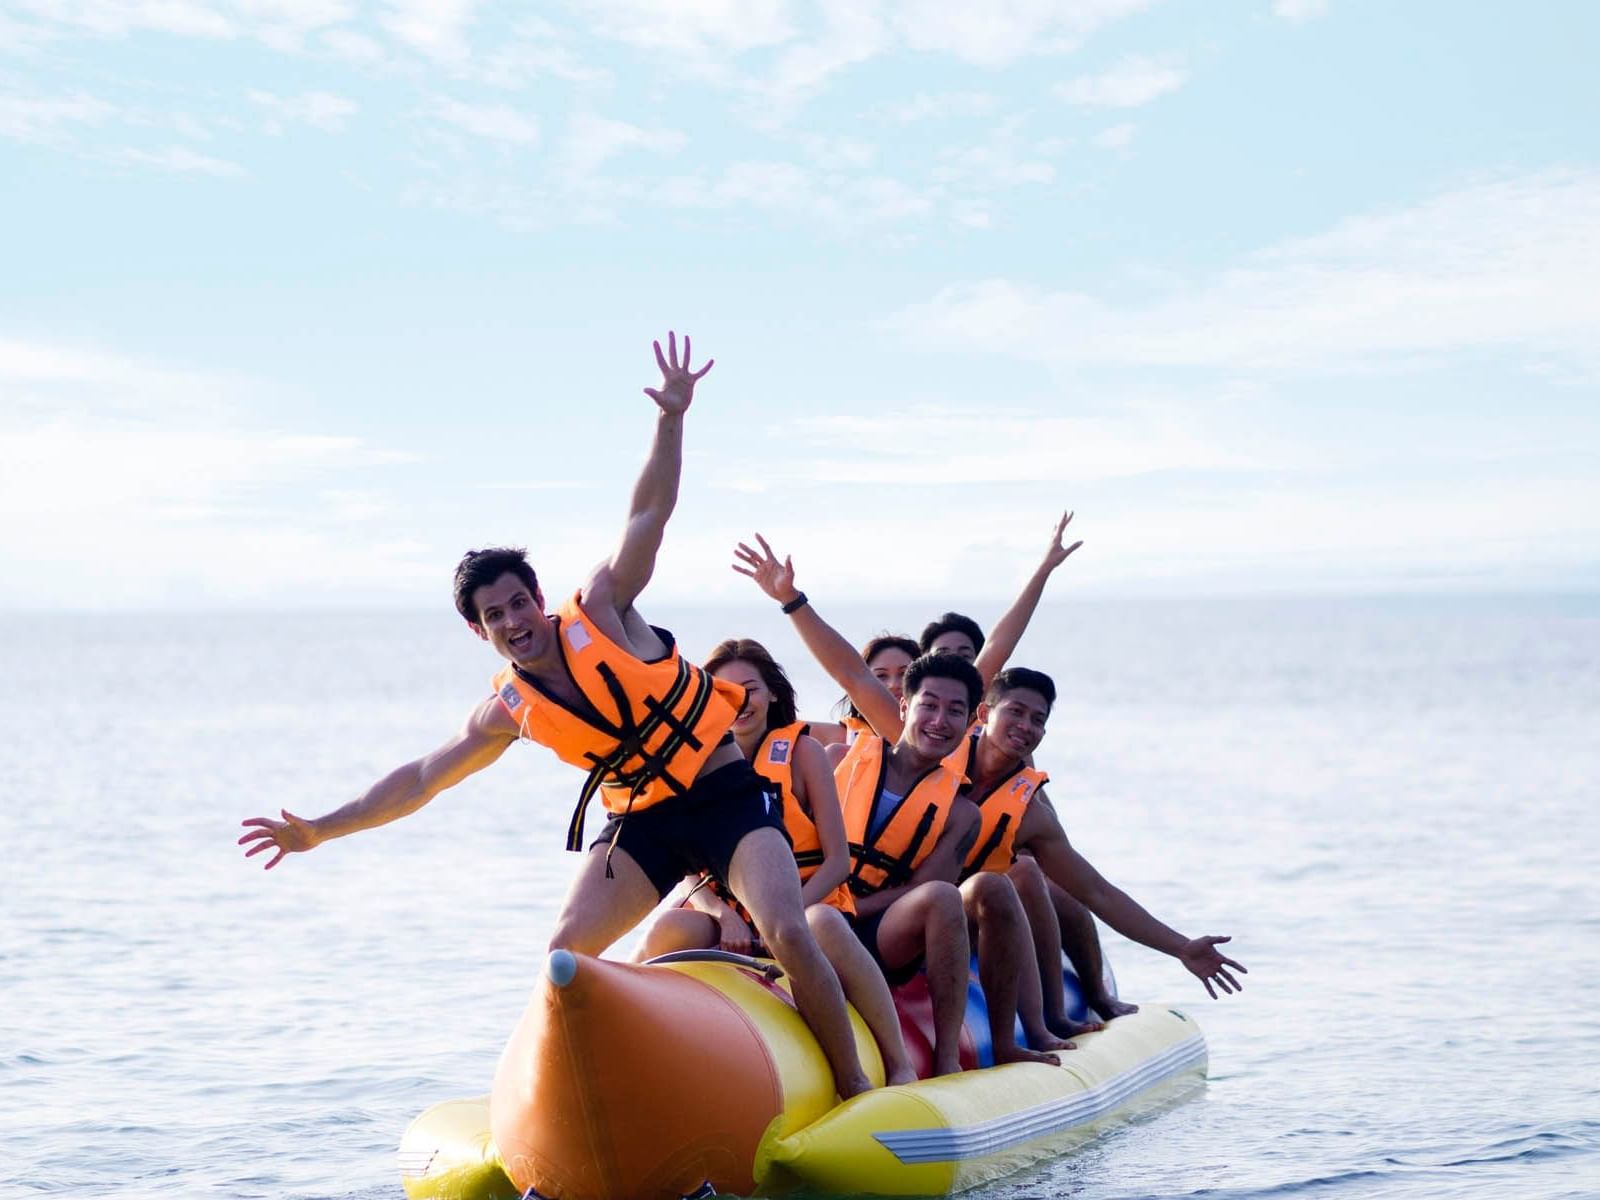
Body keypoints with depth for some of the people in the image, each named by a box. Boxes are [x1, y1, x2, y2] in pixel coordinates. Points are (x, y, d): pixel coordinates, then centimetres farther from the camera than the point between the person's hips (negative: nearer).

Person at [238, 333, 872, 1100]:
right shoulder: (509, 711, 3)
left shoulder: (600, 613, -8)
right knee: (564, 954, -7)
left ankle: (856, 1086, -9)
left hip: (726, 797, -5)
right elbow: (420, 779, 11)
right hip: (643, 824, 5)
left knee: (788, 934, -21)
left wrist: (671, 420, -26)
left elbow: (648, 514, -13)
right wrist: (320, 830, 9)